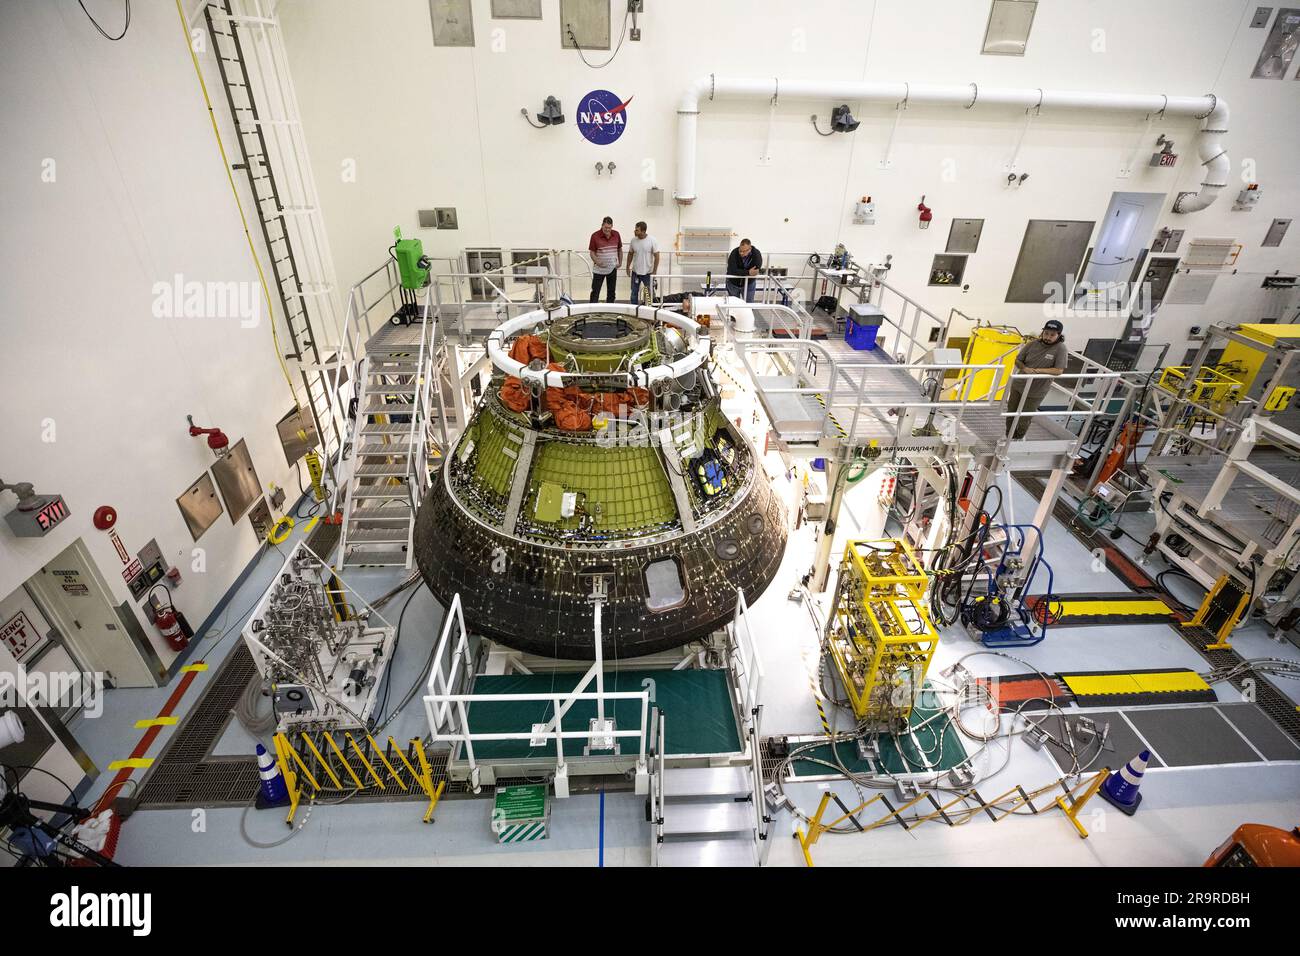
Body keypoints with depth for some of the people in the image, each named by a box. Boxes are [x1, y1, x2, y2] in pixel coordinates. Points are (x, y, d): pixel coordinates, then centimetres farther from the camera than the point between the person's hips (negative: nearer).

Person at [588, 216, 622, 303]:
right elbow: (592, 252, -7)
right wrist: (597, 262, -23)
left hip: (612, 269, 3)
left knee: (611, 292, 10)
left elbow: (620, 249, 13)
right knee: (595, 292, 1)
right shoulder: (595, 236, -11)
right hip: (599, 269, -3)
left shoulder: (616, 234, 0)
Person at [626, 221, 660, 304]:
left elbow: (656, 256, -10)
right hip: (635, 272, 3)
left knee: (650, 293, 6)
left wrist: (654, 272, -12)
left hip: (648, 272, -3)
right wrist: (628, 267, 6)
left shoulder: (652, 240, -12)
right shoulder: (633, 240, -2)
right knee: (634, 293, 11)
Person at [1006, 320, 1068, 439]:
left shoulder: (1060, 349, -14)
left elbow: (1059, 370, -19)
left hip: (1036, 392, -3)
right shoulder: (1032, 344, -5)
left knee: (1024, 420, 6)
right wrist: (1025, 368, -18)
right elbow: (1018, 360, 2)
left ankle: (1018, 439, 30)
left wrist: (1038, 370, -27)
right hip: (1018, 385, 4)